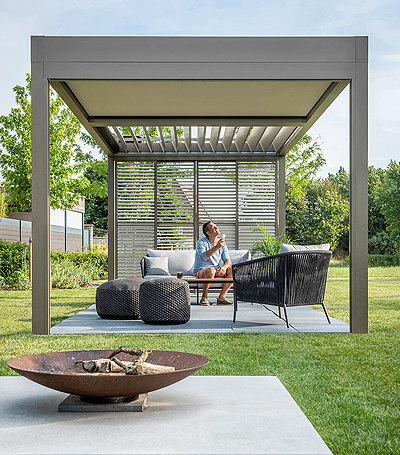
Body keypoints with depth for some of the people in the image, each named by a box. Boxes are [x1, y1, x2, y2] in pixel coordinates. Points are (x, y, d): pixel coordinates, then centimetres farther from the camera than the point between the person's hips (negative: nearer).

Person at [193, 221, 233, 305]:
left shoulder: (222, 243, 8)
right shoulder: (201, 242, -9)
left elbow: (227, 260, 4)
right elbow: (203, 256, -27)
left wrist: (224, 267, -20)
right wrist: (216, 247, -36)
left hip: (217, 271, 6)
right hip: (200, 271, -6)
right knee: (211, 270, -38)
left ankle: (222, 297, -15)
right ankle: (204, 297, -20)